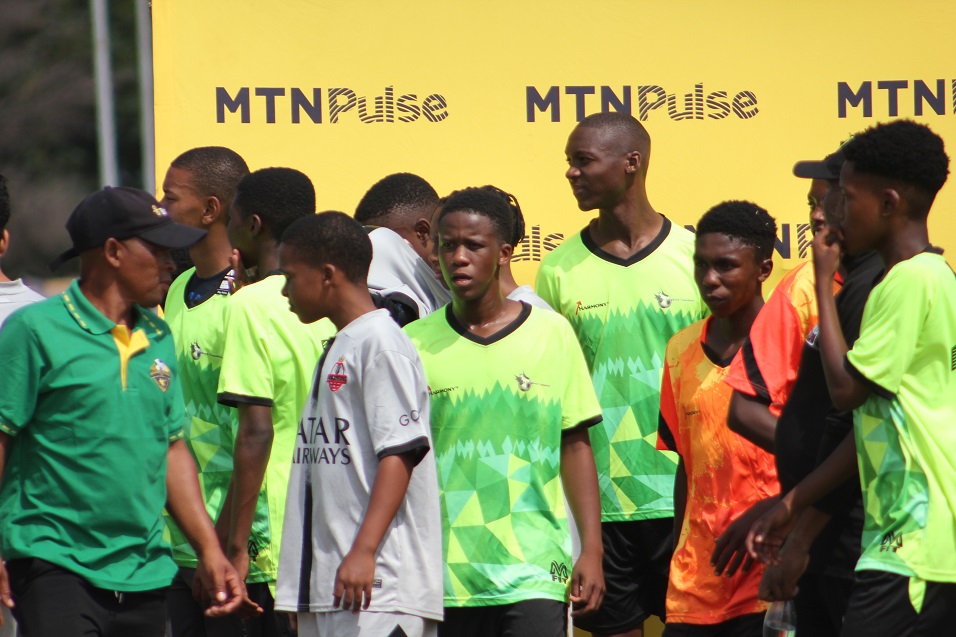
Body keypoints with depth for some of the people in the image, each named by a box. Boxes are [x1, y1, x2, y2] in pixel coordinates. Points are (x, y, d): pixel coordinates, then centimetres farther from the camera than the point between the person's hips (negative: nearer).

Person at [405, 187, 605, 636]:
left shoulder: (551, 334, 4)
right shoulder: (415, 345, 4)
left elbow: (575, 447, 7)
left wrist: (591, 550, 2)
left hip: (535, 576, -1)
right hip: (443, 579, 1)